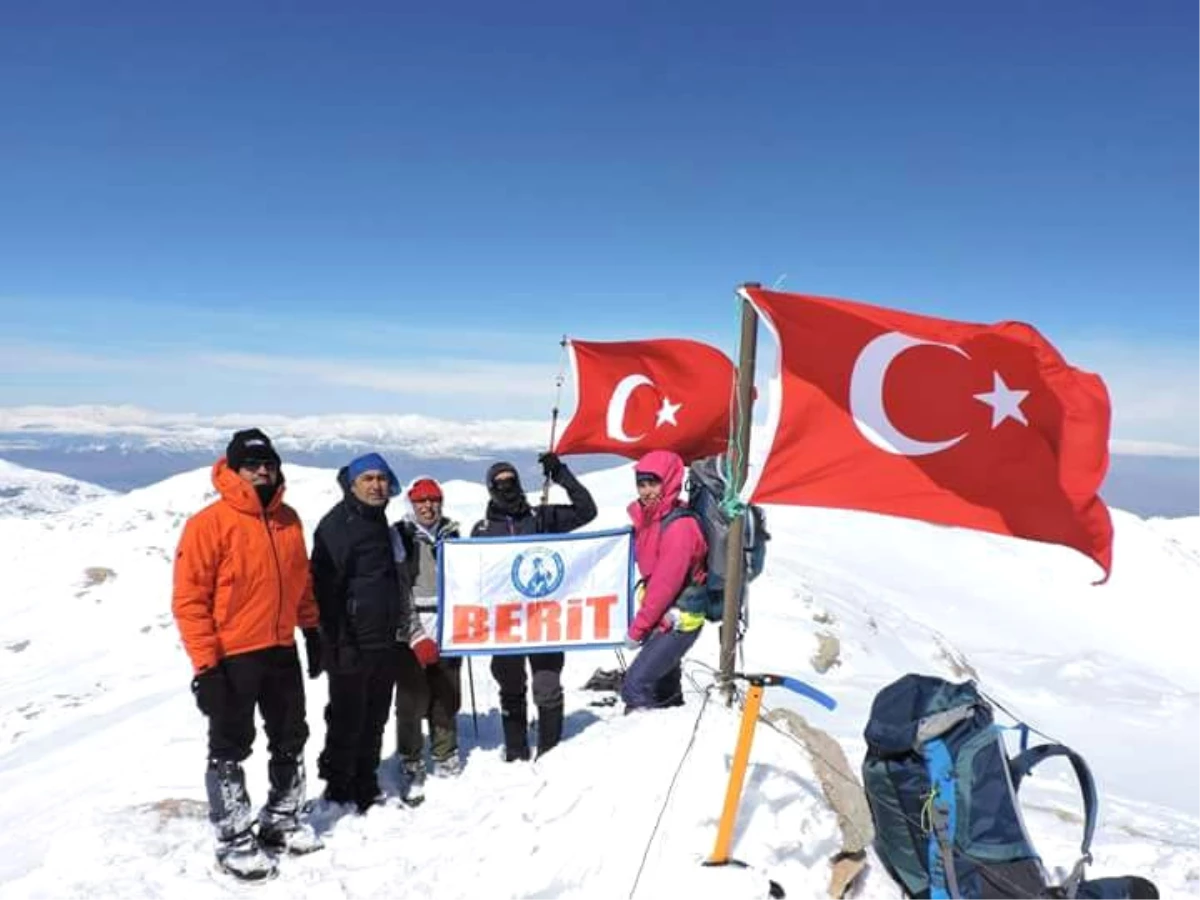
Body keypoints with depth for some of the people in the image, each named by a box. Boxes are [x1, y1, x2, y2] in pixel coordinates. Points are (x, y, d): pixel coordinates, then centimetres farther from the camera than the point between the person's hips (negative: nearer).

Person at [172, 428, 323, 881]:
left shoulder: (288, 519, 4)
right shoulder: (209, 523, -15)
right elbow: (188, 599, -15)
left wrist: (311, 631, 15)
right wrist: (205, 664, -18)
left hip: (282, 651, 6)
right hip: (232, 658, -6)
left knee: (291, 741, 17)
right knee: (230, 750, 7)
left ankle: (281, 818, 35)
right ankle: (234, 839, 22)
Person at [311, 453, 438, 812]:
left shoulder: (383, 527, 17)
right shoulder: (337, 525, -8)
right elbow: (325, 584, -14)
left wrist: (415, 635, 17)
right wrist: (336, 642, -18)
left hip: (384, 643, 8)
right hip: (351, 645, -7)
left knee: (375, 719, 14)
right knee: (347, 721, -1)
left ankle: (366, 790, 26)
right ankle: (339, 793, 14)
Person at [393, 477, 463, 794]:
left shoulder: (450, 532, 12)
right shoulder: (400, 534, -3)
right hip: (412, 627, -4)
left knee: (447, 693, 10)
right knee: (413, 696, -3)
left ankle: (445, 754, 24)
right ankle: (411, 760, 9)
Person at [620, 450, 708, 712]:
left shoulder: (679, 526, -23)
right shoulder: (648, 518, 3)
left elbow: (666, 584, -23)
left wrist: (637, 627, -16)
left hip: (678, 623, -9)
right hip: (662, 620, 9)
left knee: (635, 686, -15)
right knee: (664, 692, 23)